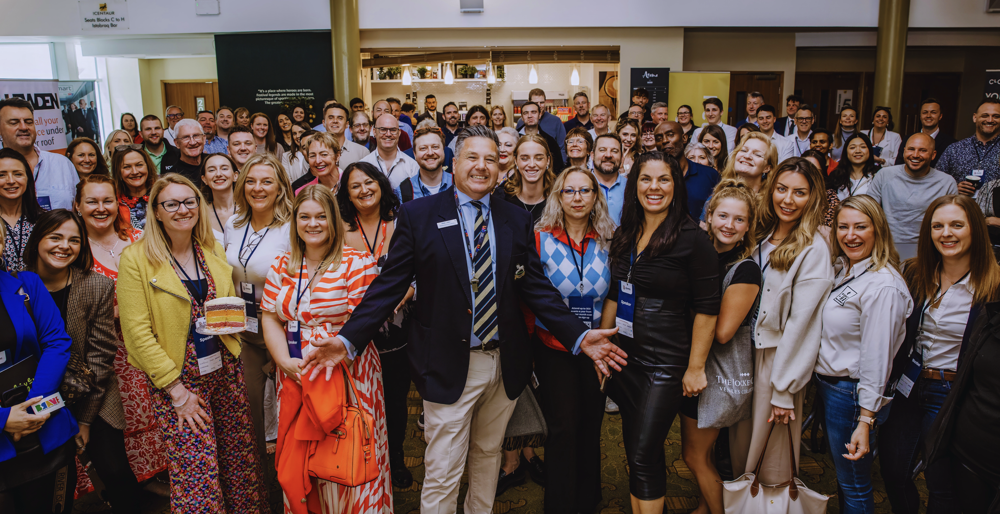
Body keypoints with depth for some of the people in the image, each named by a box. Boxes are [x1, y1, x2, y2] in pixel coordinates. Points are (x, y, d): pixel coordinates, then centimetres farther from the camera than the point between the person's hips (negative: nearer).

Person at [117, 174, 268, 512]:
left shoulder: (214, 251, 9)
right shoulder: (136, 258, -7)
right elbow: (138, 332, -11)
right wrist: (176, 390, -13)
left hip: (226, 370, 5)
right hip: (179, 377, -4)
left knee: (241, 464, 9)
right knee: (197, 475, -4)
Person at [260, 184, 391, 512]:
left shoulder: (357, 264, -6)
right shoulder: (281, 267, 9)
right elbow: (270, 320, 6)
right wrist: (286, 362, -8)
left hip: (346, 377, -4)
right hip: (295, 379, 4)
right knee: (297, 462, 11)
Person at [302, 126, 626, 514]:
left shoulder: (517, 220, 5)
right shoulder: (418, 215, -5)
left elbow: (536, 288, 3)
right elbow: (389, 285, -7)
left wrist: (579, 336, -7)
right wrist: (348, 339, -17)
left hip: (505, 363, 4)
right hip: (450, 365, -4)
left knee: (488, 455, 22)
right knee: (442, 475, 4)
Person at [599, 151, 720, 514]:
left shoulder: (693, 240, -12)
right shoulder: (624, 236, 7)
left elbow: (706, 310, -11)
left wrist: (695, 368, -11)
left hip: (666, 364, -6)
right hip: (625, 358, 6)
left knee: (643, 456, -4)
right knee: (636, 452, 15)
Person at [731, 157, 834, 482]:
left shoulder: (813, 249, -15)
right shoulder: (762, 236, 5)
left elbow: (800, 322, -17)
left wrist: (784, 390, -16)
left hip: (781, 359, -6)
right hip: (746, 352, 6)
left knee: (771, 466, 7)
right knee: (741, 444, 19)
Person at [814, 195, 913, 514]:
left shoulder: (883, 286, -21)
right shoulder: (841, 270, 5)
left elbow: (876, 358, -22)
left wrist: (865, 421, -20)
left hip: (851, 393, -8)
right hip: (826, 385, 8)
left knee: (854, 487, 9)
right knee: (842, 477, 25)